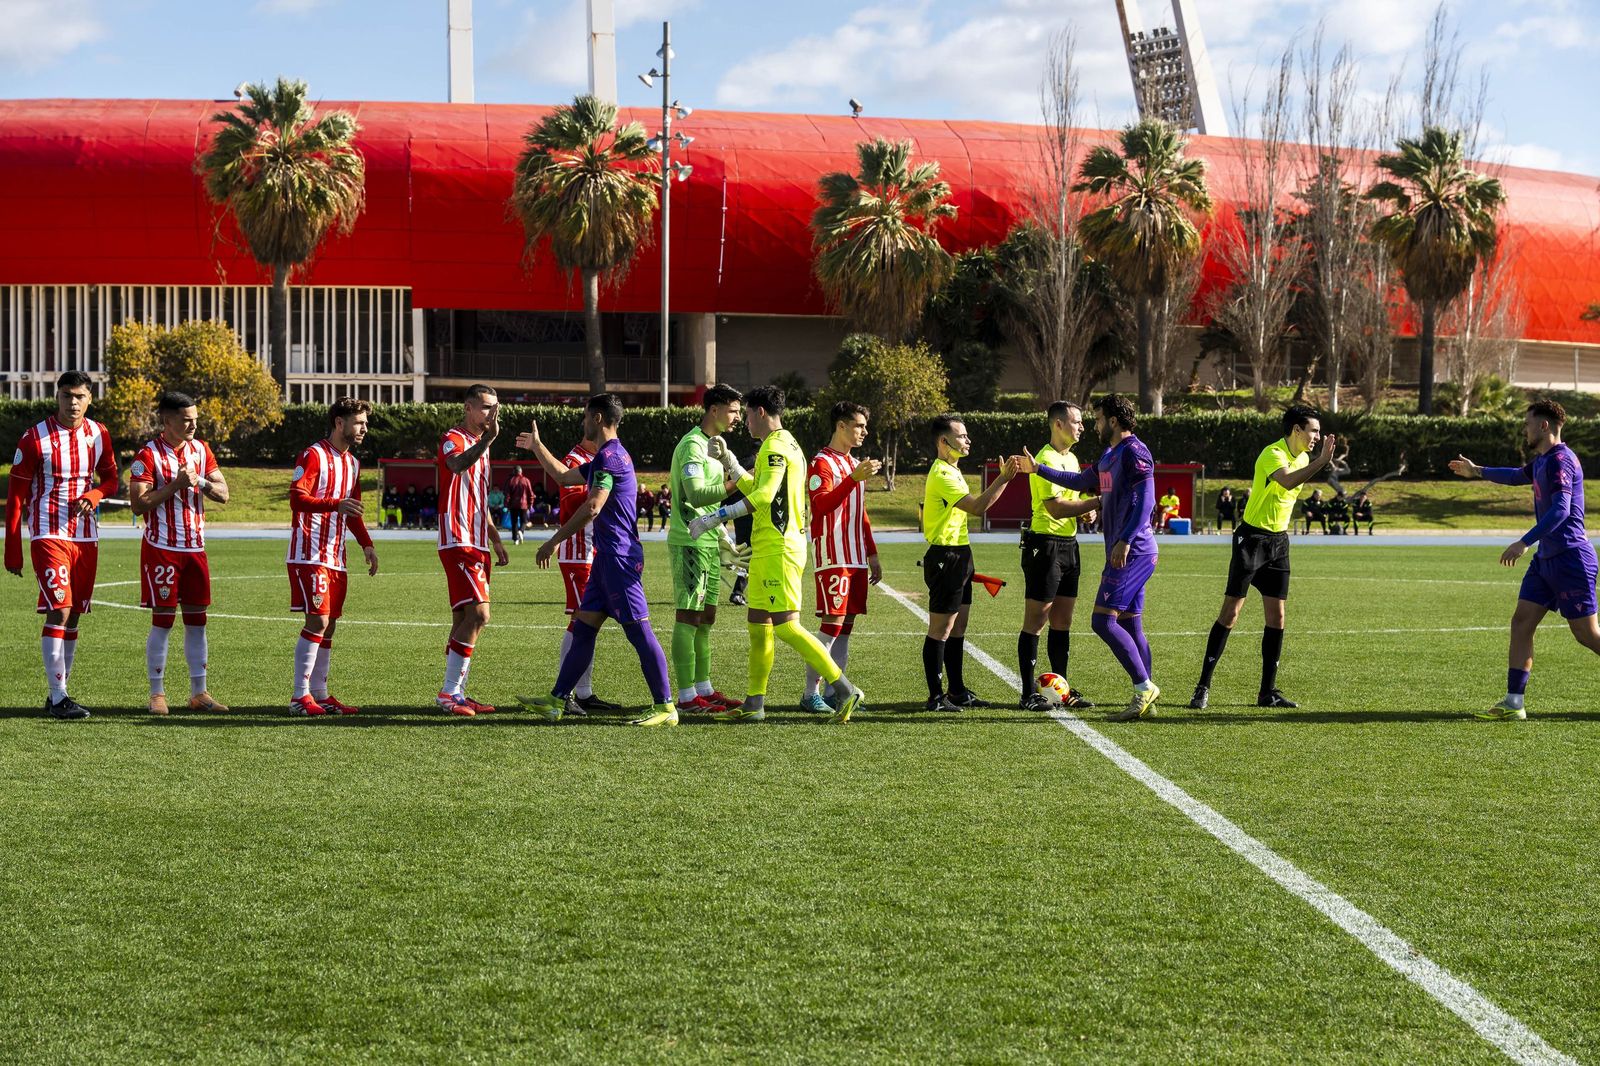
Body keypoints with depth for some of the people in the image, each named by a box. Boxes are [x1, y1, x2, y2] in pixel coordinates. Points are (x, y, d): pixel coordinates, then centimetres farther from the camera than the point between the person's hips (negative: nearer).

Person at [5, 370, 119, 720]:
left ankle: (58, 694, 17)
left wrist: (94, 495, -7)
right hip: (49, 535, -5)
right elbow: (16, 496, -3)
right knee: (59, 610, -14)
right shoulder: (35, 438, -6)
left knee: (73, 616, 9)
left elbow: (110, 479, 18)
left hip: (86, 537, 5)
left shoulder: (99, 435, 7)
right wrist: (12, 549, -6)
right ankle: (58, 697, -13)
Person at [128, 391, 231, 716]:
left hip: (195, 548, 5)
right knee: (163, 619, -3)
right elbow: (138, 504, -15)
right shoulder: (148, 456, -8)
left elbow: (223, 493, 7)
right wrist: (176, 485, -19)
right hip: (162, 548, -5)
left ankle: (199, 693, 12)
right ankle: (157, 694, 4)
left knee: (197, 619, 6)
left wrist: (200, 481, -11)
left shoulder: (201, 450, 9)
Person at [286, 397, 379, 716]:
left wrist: (367, 544, 17)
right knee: (317, 620, -13)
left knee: (329, 624, 8)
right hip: (309, 554, -8)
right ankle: (300, 696, -10)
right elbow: (297, 498, -19)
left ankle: (320, 694, 14)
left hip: (335, 556, 8)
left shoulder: (352, 463, 18)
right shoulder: (313, 456, -8)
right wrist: (335, 505, -33)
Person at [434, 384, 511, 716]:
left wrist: (496, 541, 26)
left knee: (464, 620, 9)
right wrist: (486, 439, -48)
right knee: (478, 614, -17)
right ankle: (448, 693, -14)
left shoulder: (480, 446, 21)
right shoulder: (453, 439, -9)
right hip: (458, 543, -10)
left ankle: (456, 693, 11)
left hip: (477, 546, 10)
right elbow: (457, 465, -35)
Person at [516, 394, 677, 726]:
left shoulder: (609, 456, -13)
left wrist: (554, 541, -16)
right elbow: (564, 476, 34)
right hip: (608, 557, 10)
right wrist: (536, 447, 42)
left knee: (638, 630, -9)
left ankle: (665, 708, -9)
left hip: (619, 557, -10)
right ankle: (558, 700, 14)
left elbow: (592, 508, -21)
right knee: (583, 627, 11)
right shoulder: (606, 457, 19)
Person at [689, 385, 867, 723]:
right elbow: (754, 488, 30)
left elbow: (763, 496, -27)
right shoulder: (785, 444, 19)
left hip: (778, 550, -11)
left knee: (786, 627, -12)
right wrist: (727, 459, 25)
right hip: (768, 551, 11)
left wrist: (714, 518, -26)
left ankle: (846, 691, -11)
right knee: (758, 625, 11)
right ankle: (754, 704, 15)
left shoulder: (775, 447, -14)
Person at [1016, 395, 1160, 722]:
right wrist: (1037, 469, 36)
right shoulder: (1109, 455, 20)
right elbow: (1081, 482, 35)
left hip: (1132, 551, -10)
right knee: (1130, 626, 9)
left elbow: (1145, 499, -20)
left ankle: (1144, 687, -16)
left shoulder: (1134, 451, -11)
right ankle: (1145, 698, 10)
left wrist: (1125, 541, -27)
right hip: (1129, 552, 10)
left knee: (1103, 620, -15)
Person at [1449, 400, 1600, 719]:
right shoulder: (1542, 460, 15)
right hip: (1546, 558, 10)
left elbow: (1561, 509, -28)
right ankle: (1513, 703, 2)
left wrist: (1524, 543, -33)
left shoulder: (1560, 460, -16)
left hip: (1570, 558, -10)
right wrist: (1478, 472, 48)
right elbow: (1519, 475, 40)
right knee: (1521, 621, 3)